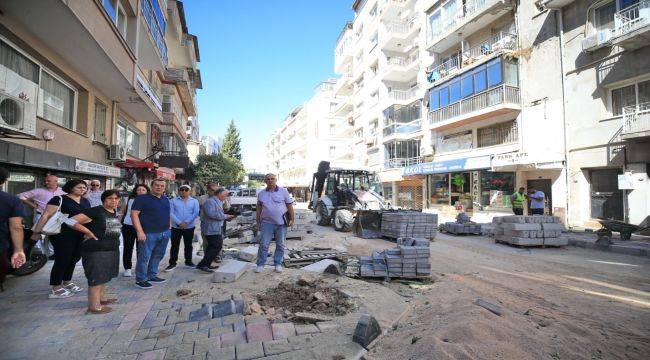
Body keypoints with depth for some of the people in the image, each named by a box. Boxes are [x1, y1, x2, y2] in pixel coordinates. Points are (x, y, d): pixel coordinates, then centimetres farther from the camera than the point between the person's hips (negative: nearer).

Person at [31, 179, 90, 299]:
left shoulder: (86, 201, 11)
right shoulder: (59, 199, -9)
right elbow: (46, 215, -13)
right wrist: (37, 232, -16)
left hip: (81, 235, 7)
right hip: (63, 235, -7)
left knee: (74, 259, 15)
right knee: (62, 259, 0)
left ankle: (67, 282, 32)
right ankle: (56, 288, 14)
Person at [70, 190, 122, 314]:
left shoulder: (115, 213, 9)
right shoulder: (95, 211, -15)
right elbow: (73, 221, -17)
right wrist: (89, 233, -13)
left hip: (113, 249, 8)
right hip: (96, 250, -8)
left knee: (104, 276, 20)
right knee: (96, 278, -2)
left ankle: (102, 298, 35)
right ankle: (94, 306, 6)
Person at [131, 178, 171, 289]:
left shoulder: (166, 200, 14)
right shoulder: (142, 198, -5)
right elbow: (134, 214, -11)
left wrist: (169, 227, 14)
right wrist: (140, 231, -18)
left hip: (165, 233, 7)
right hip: (149, 234, -6)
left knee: (158, 256, 14)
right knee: (144, 257, -1)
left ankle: (152, 276, 28)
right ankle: (140, 280, 12)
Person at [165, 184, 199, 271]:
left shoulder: (194, 201, 3)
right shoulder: (174, 201, 2)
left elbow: (196, 213, -5)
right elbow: (171, 213, -6)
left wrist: (186, 222, -16)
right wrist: (179, 223, -17)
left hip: (189, 227, 1)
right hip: (176, 227, -1)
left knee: (188, 245, 12)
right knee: (174, 245, 4)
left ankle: (188, 261, 25)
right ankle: (172, 263, 14)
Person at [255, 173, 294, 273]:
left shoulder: (283, 191, 1)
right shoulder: (261, 194, 7)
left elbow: (290, 206, 2)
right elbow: (259, 208, 13)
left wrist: (291, 219, -2)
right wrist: (258, 222, 11)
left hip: (281, 223, 0)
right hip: (267, 223, 1)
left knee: (280, 245, 8)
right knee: (263, 244, 0)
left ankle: (278, 264, 21)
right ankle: (260, 264, 13)